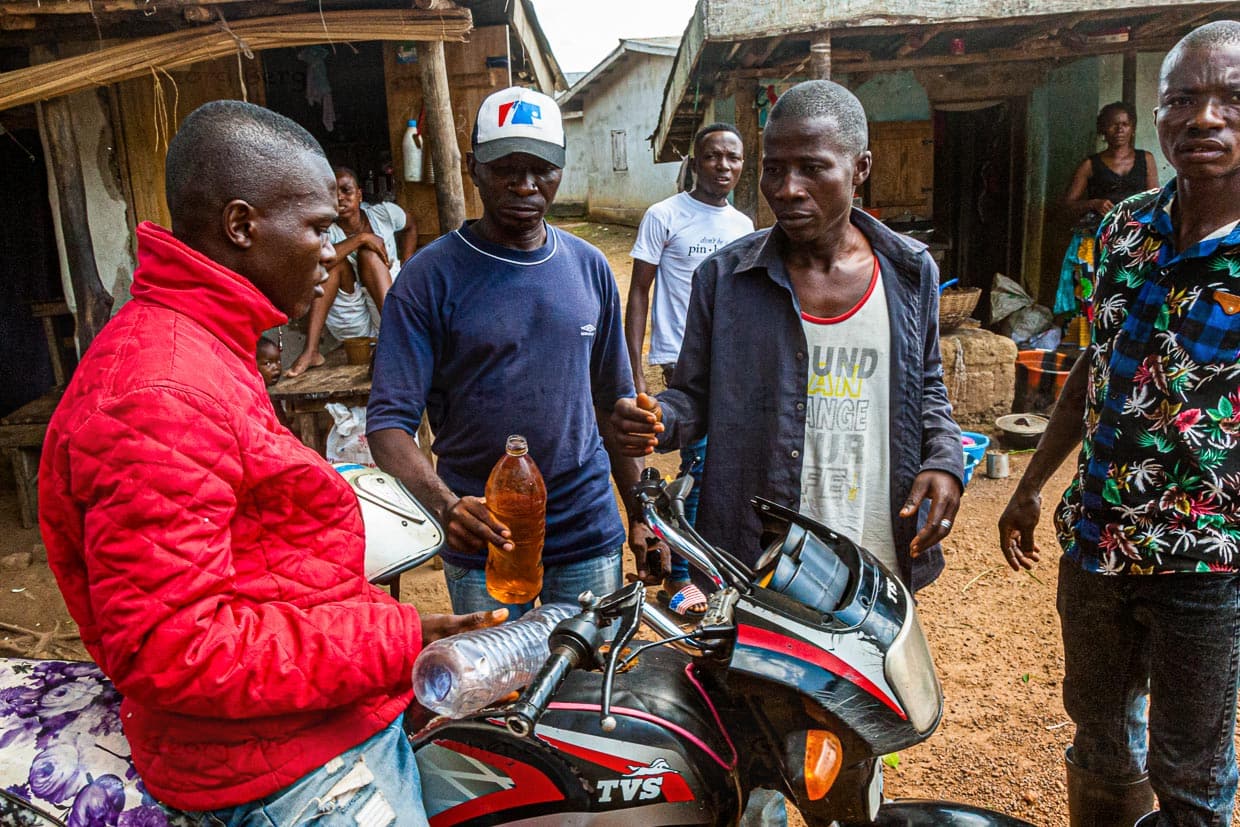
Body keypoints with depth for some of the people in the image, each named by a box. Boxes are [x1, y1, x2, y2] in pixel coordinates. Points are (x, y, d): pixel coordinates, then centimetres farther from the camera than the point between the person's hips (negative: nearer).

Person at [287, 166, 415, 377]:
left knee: (368, 253, -21)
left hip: (388, 312, 1)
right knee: (334, 260, -24)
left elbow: (410, 227, 21)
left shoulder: (383, 213, -2)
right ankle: (310, 351, -33)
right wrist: (360, 238, -30)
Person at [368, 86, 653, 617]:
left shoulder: (589, 267, 5)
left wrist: (639, 512, 10)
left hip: (589, 533, 3)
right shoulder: (431, 275, -8)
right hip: (483, 536, -3)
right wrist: (445, 505, -31)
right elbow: (389, 420, -13)